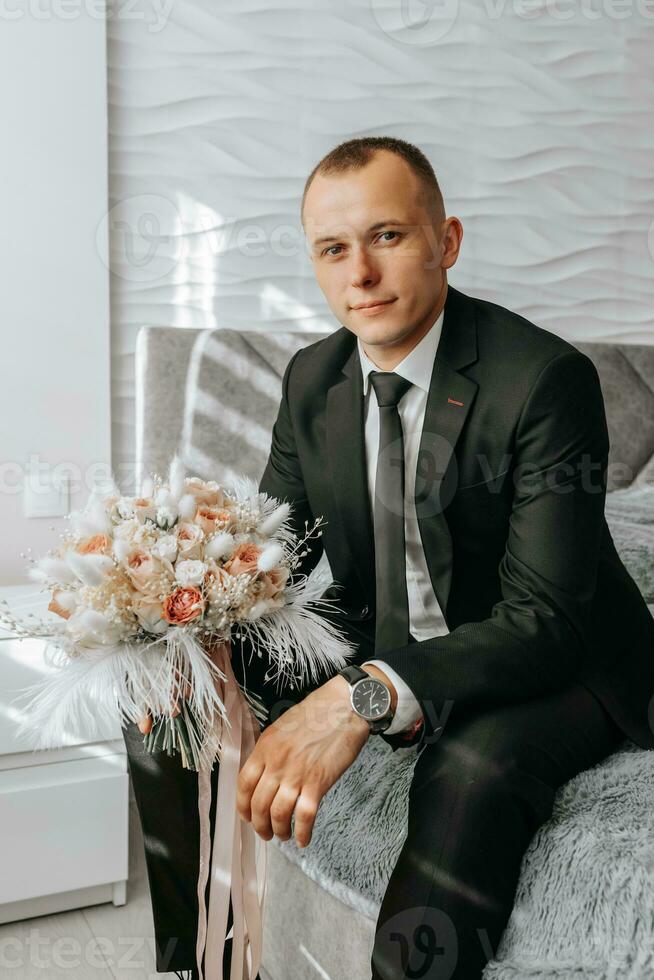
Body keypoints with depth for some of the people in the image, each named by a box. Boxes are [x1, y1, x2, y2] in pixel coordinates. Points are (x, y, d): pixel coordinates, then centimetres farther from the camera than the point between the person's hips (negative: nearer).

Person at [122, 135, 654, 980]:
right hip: (374, 648, 6)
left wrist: (366, 696, -43)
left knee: (471, 767, -39)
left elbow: (545, 619, -27)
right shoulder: (312, 378, -1)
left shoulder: (546, 377, -22)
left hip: (550, 668, -5)